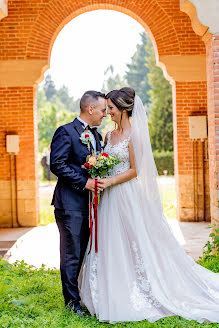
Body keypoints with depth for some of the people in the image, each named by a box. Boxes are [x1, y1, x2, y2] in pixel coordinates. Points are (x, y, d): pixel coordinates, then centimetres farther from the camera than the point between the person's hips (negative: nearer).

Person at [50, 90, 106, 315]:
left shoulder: (96, 135, 16)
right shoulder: (66, 132, -9)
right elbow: (57, 165, -16)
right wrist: (84, 182, -18)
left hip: (90, 202, 8)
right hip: (71, 204, -8)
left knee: (87, 253, 14)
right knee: (72, 254, -1)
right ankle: (72, 301, 8)